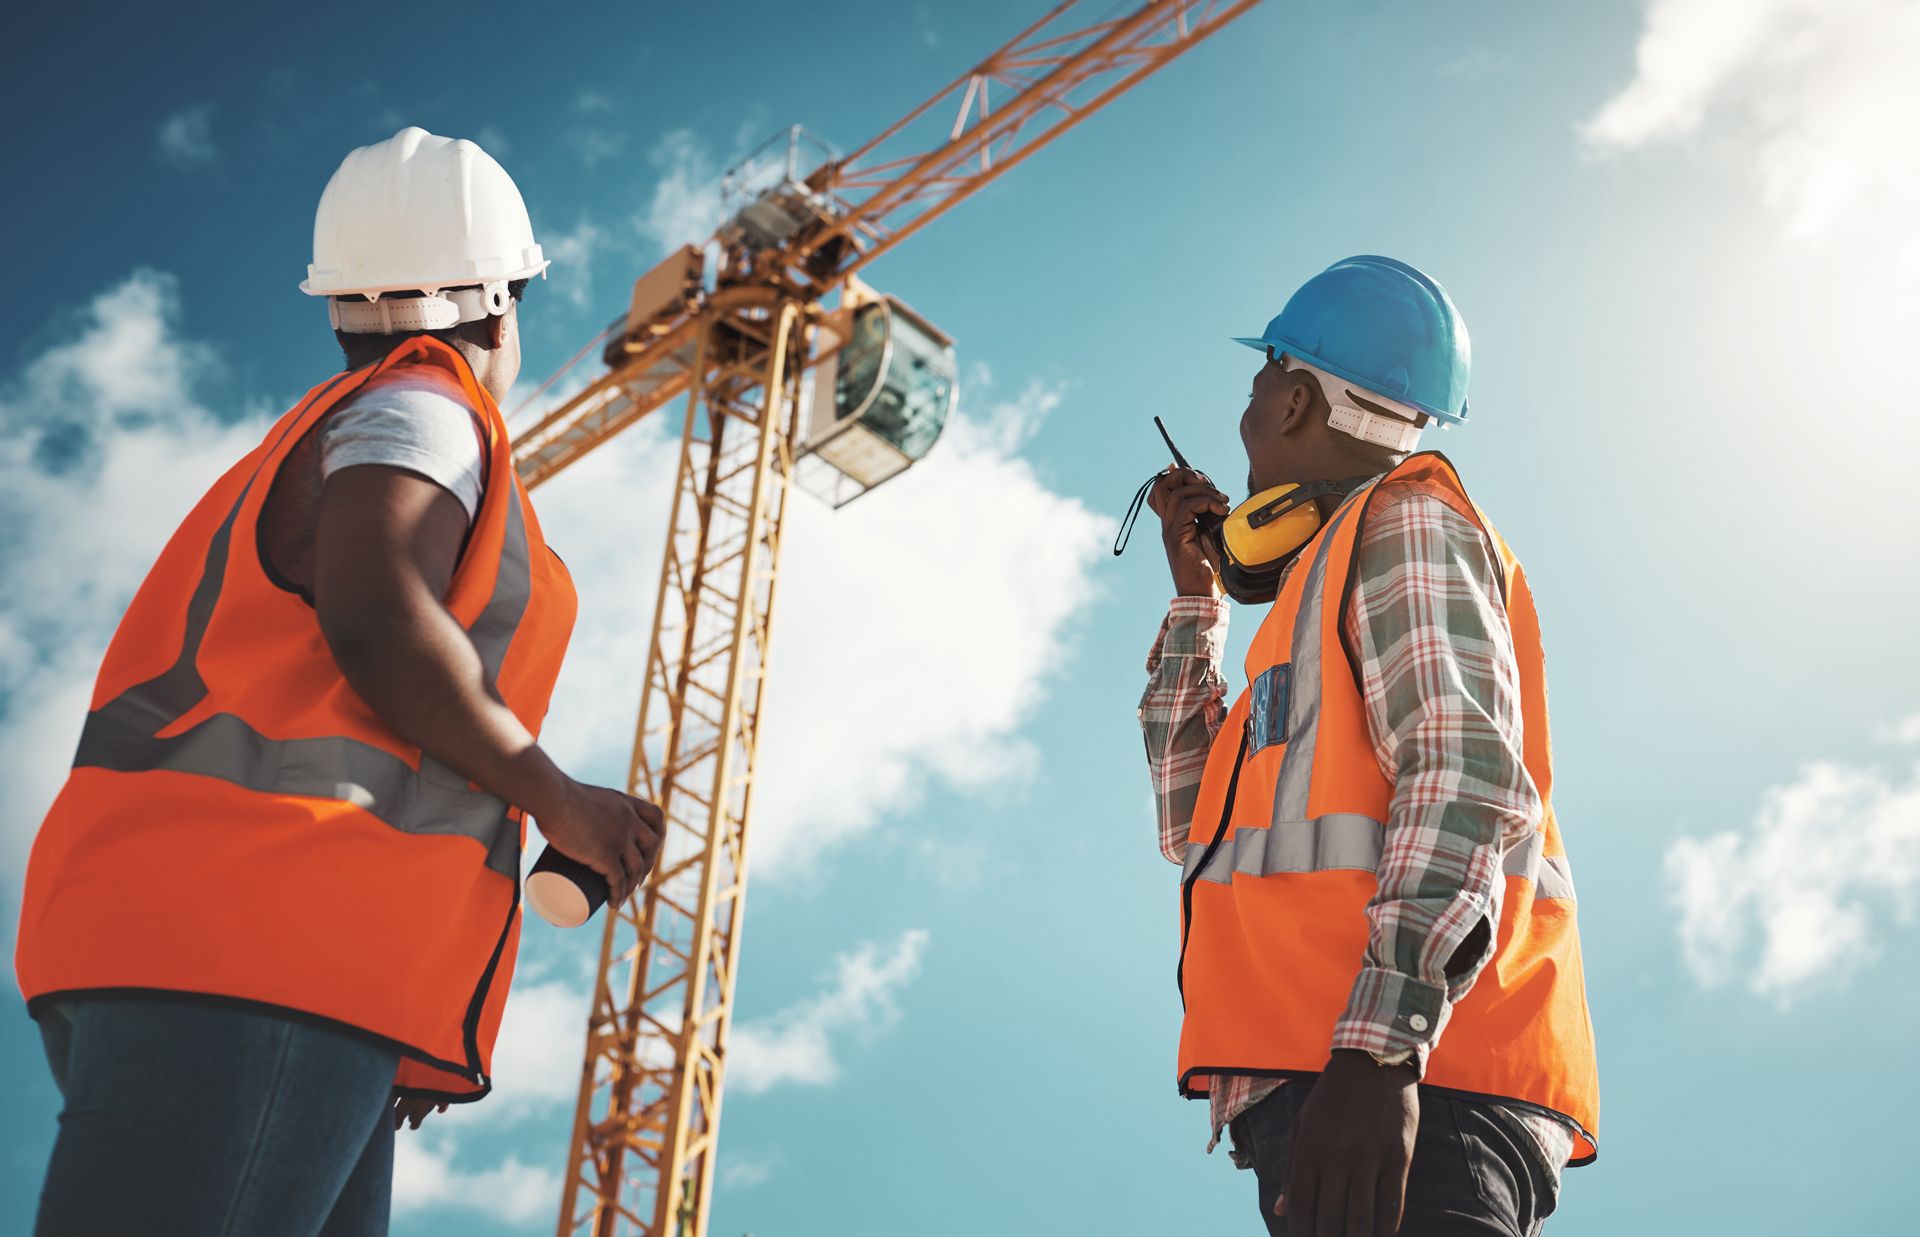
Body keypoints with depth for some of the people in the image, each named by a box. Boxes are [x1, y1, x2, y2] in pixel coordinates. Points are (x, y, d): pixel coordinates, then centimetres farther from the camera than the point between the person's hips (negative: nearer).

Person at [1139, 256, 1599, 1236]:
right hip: (1317, 1083, 9)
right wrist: (1195, 598, 35)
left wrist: (1380, 1047, -26)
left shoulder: (1405, 519, 6)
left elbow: (1465, 778, -13)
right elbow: (1192, 824, 36)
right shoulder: (1329, 576, 33)